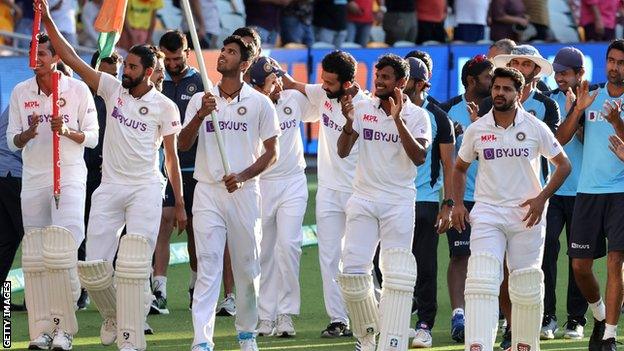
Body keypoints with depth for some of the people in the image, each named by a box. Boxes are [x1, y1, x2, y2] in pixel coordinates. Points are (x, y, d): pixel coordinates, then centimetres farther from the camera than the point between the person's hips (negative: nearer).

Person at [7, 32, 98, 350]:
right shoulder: (20, 92, 8)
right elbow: (12, 141, 8)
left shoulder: (77, 90, 0)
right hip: (33, 178, 3)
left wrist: (67, 131, -17)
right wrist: (29, 132, -13)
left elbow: (92, 137, 1)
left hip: (69, 175, -3)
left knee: (62, 250, -14)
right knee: (34, 253, 0)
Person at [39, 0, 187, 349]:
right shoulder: (113, 89, 5)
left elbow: (172, 156, 4)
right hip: (110, 189, 3)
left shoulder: (165, 107, -1)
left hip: (145, 190, -3)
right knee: (93, 266, 0)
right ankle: (113, 315, 28)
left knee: (134, 267, -14)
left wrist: (180, 204, 4)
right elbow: (73, 60, 1)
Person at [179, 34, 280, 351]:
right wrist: (201, 115, -17)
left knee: (247, 268, 7)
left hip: (244, 192, 0)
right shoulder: (201, 99, 8)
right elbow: (183, 145, 0)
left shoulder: (259, 103, 2)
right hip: (207, 192, 0)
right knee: (208, 268, -8)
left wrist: (243, 176, -11)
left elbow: (272, 152, 3)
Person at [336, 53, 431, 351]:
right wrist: (349, 122, -18)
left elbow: (419, 157, -16)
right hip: (363, 199, 3)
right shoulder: (363, 108, 6)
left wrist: (398, 120, -23)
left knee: (396, 275, -8)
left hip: (399, 203, -3)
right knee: (352, 271, -2)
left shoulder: (416, 116, -2)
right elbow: (343, 152, 1)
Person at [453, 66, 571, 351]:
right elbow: (460, 167, 18)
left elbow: (563, 164, 6)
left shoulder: (535, 128, -1)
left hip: (526, 214, 0)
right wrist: (458, 204, 5)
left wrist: (542, 198, -5)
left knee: (527, 287, 5)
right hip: (487, 213, 0)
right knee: (481, 281, -17)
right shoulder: (476, 130, 3)